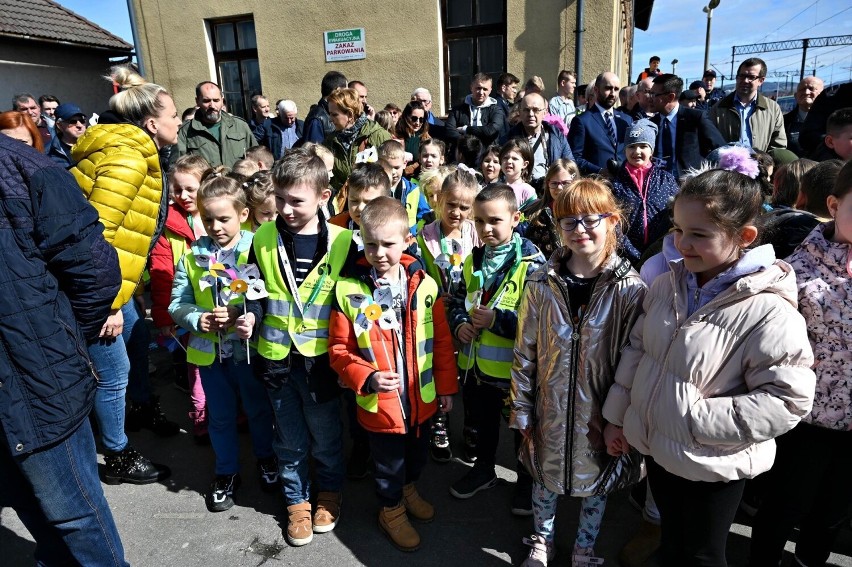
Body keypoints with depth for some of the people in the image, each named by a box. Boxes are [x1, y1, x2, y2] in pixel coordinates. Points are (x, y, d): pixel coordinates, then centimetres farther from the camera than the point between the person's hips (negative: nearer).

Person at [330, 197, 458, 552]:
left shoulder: (423, 284, -9)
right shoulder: (348, 290, -17)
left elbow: (441, 340, -1)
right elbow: (339, 349, -11)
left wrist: (446, 386, 3)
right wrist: (368, 377, -26)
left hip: (421, 397, 3)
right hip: (379, 402, -3)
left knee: (417, 455, 28)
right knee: (388, 464, 18)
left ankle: (409, 490, 59)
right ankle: (391, 511, 47)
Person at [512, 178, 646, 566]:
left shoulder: (630, 289, -13)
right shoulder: (541, 283, -8)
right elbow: (524, 353, -3)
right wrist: (522, 411, -1)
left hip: (600, 414, -1)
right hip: (549, 410, 2)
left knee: (596, 479, 20)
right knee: (544, 475, 21)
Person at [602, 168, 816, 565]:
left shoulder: (769, 313, -23)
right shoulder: (666, 286, -4)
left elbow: (787, 398, -21)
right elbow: (636, 351, 5)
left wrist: (699, 419, -23)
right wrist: (616, 416, 7)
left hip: (711, 466, -5)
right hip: (656, 446, 6)